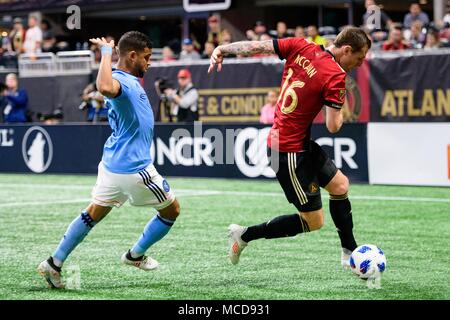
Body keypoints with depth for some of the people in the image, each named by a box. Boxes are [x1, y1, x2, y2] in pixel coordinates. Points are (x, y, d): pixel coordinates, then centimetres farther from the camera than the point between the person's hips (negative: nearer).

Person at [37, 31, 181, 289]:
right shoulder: (119, 81, -22)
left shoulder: (131, 80, 7)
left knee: (93, 214, 15)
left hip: (113, 163, 9)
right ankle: (135, 256, 24)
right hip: (134, 168, -9)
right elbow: (105, 88, -48)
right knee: (172, 210, 11)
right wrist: (106, 53, -38)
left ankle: (54, 264, 14)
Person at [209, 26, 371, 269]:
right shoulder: (335, 76, -21)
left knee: (340, 185, 17)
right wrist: (341, 110, 1)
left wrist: (222, 50, 3)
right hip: (289, 152, -9)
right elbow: (333, 126, -19)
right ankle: (245, 235, 10)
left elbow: (257, 46, -3)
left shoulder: (300, 47, -2)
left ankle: (350, 254, 29)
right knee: (313, 221, 2)